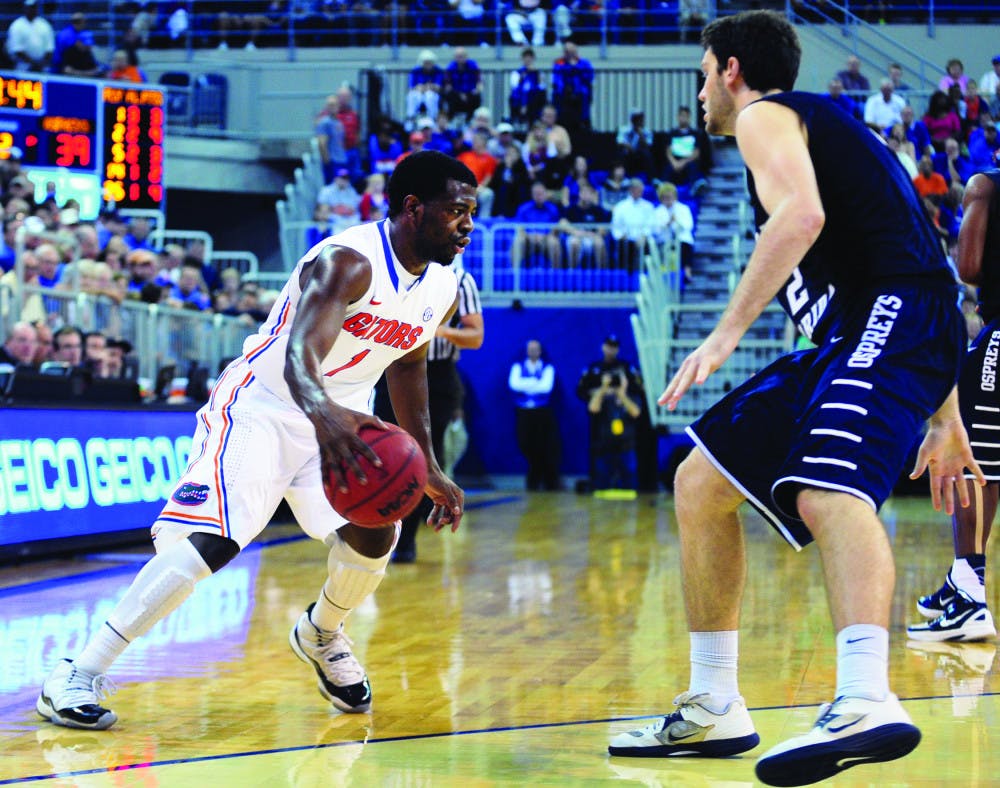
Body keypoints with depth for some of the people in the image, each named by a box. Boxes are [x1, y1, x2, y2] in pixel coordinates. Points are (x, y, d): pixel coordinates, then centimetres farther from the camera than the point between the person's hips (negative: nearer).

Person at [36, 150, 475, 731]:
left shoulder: (443, 290, -1)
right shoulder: (348, 262, -26)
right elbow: (299, 352, -41)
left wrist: (428, 468, 18)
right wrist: (323, 413, -62)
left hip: (340, 418, 7)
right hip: (261, 406, -7)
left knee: (376, 532, -13)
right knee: (212, 542, -21)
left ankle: (322, 634, 20)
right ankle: (79, 676, -16)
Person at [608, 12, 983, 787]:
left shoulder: (764, 115, 4)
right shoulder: (825, 126, 32)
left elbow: (801, 214, -19)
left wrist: (726, 333, -22)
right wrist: (946, 420, 31)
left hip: (892, 316, -10)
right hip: (856, 332, 10)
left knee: (826, 490, -33)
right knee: (700, 483, 12)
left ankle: (866, 701, -56)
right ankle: (713, 708, 14)